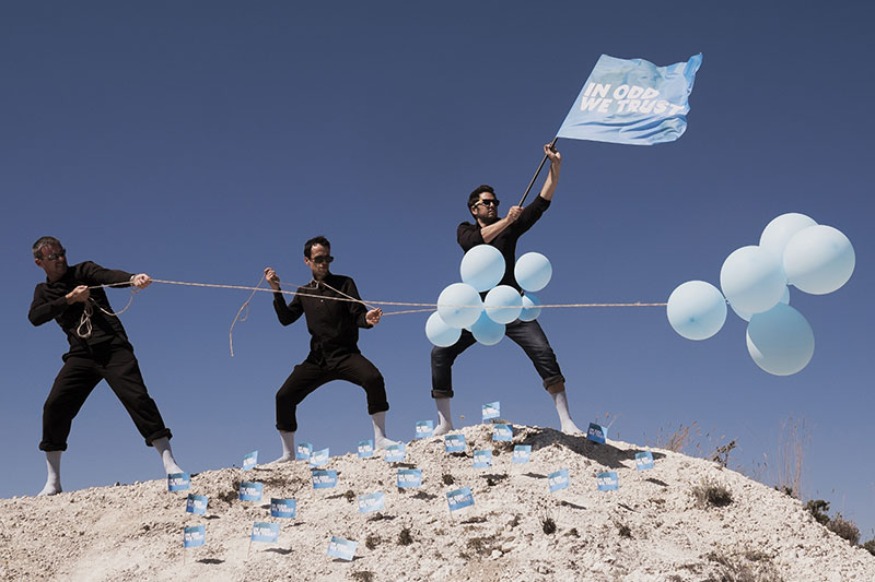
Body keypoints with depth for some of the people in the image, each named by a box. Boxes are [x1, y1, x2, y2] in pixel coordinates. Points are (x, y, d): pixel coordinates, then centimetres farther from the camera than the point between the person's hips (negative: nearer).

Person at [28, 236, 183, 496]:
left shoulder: (84, 271, 9)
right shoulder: (43, 291, 19)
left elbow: (110, 275, -13)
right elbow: (34, 317, -1)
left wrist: (132, 278, -35)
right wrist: (69, 299, -11)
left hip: (113, 347, -3)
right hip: (81, 355, 3)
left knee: (137, 398, -16)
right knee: (54, 407, -10)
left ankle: (170, 465, -15)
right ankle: (53, 483, 2)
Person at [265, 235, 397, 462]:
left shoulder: (344, 284, 3)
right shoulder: (304, 292, 14)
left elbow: (358, 314, -7)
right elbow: (286, 318, 5)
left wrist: (367, 319, -31)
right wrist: (276, 291, -6)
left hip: (345, 354, -3)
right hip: (317, 358, 4)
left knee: (373, 379, -32)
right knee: (284, 397, -6)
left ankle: (380, 439, -24)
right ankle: (288, 455, 9)